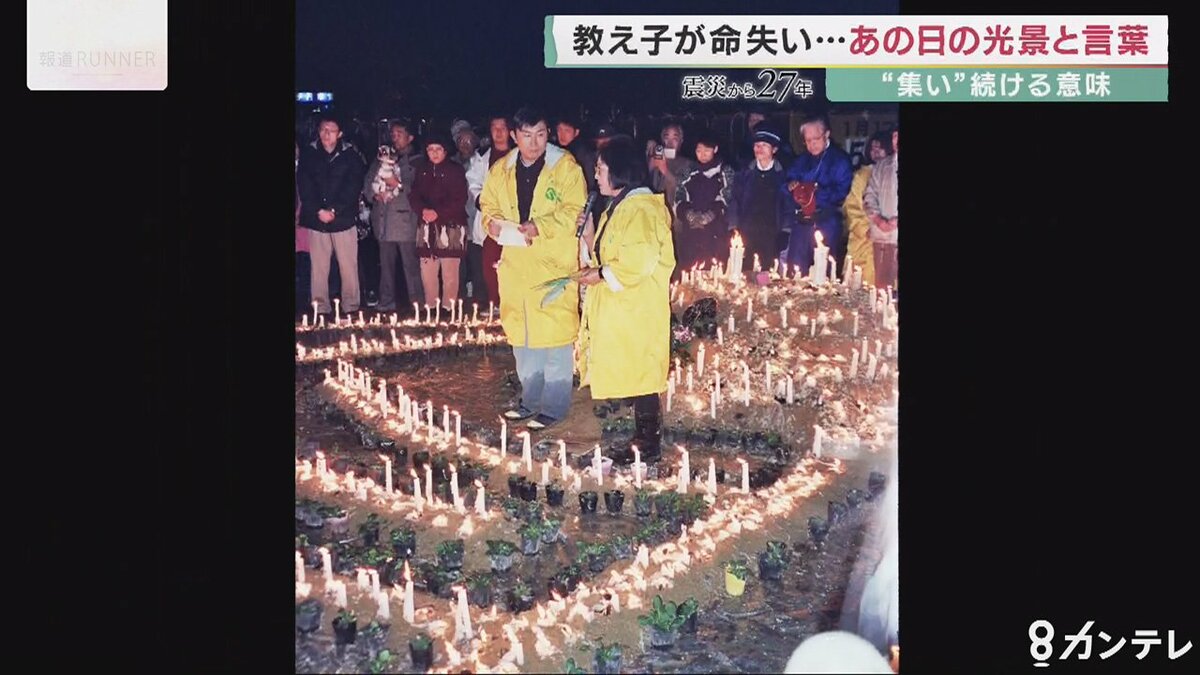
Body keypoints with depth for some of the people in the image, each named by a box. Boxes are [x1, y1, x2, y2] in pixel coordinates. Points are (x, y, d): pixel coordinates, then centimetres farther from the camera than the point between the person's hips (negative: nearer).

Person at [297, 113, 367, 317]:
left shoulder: (350, 156, 3)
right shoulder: (309, 156, 7)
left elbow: (354, 187, -3)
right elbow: (305, 187, 2)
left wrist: (334, 211, -11)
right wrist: (318, 211, -10)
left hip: (344, 219, -1)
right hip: (316, 221, 1)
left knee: (349, 267, -2)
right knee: (319, 268, 1)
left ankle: (350, 307, 5)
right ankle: (321, 308, 5)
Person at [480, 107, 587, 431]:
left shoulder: (565, 167, -9)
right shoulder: (501, 170, 7)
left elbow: (573, 211, -14)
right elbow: (488, 203, 18)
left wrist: (539, 227, -26)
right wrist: (493, 222, -4)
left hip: (554, 262, -6)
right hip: (516, 264, 6)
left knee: (554, 333, -6)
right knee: (521, 334, 14)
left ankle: (554, 405, 2)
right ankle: (531, 399, 27)